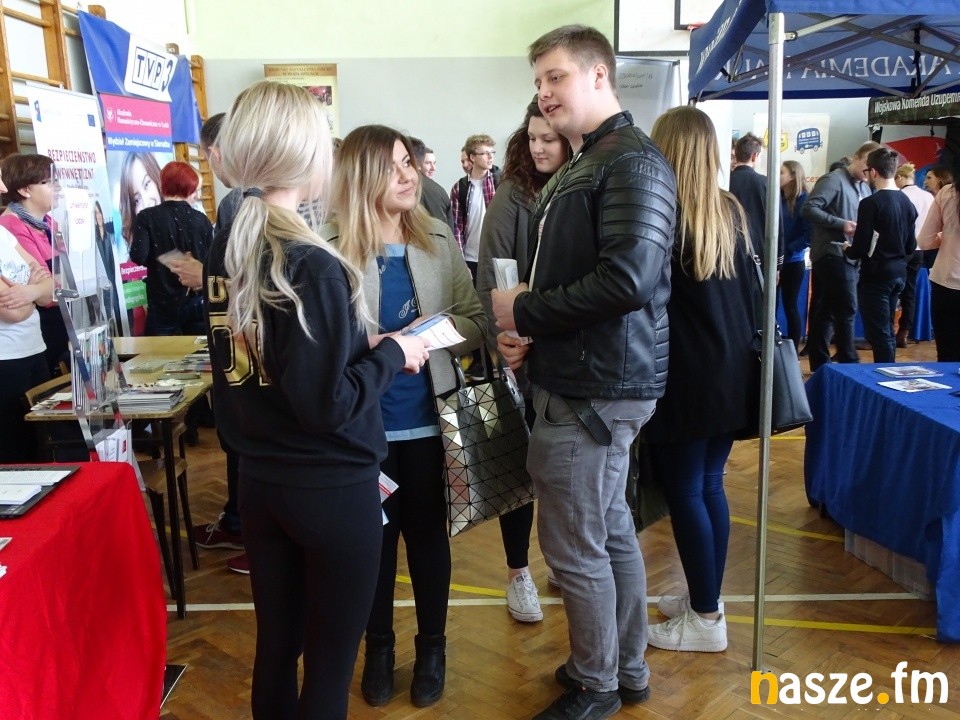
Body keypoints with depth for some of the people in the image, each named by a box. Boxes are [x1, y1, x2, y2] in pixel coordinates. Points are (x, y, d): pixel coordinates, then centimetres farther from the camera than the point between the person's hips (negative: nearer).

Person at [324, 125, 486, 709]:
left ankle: (432, 647, 36)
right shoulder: (332, 248, -11)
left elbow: (478, 322, 0)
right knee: (374, 535, 15)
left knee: (427, 533, 16)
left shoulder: (439, 239, -1)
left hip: (426, 419, 2)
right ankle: (380, 647, 37)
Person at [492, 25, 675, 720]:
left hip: (595, 388, -10)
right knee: (611, 532, 19)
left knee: (575, 547, 2)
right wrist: (528, 334, 3)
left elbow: (627, 280, -27)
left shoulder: (632, 161, -14)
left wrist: (525, 312, -16)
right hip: (578, 377, 10)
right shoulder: (580, 166, 17)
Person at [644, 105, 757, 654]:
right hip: (731, 372, 7)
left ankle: (706, 618, 14)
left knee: (684, 492, 3)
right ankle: (707, 598, 28)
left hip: (685, 377, -7)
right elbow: (752, 292, 12)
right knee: (709, 485, 16)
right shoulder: (735, 213, 7)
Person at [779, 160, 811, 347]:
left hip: (792, 262, -4)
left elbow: (809, 234, -12)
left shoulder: (804, 200, -6)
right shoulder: (776, 198, 6)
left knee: (790, 306, 3)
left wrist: (787, 249, -18)